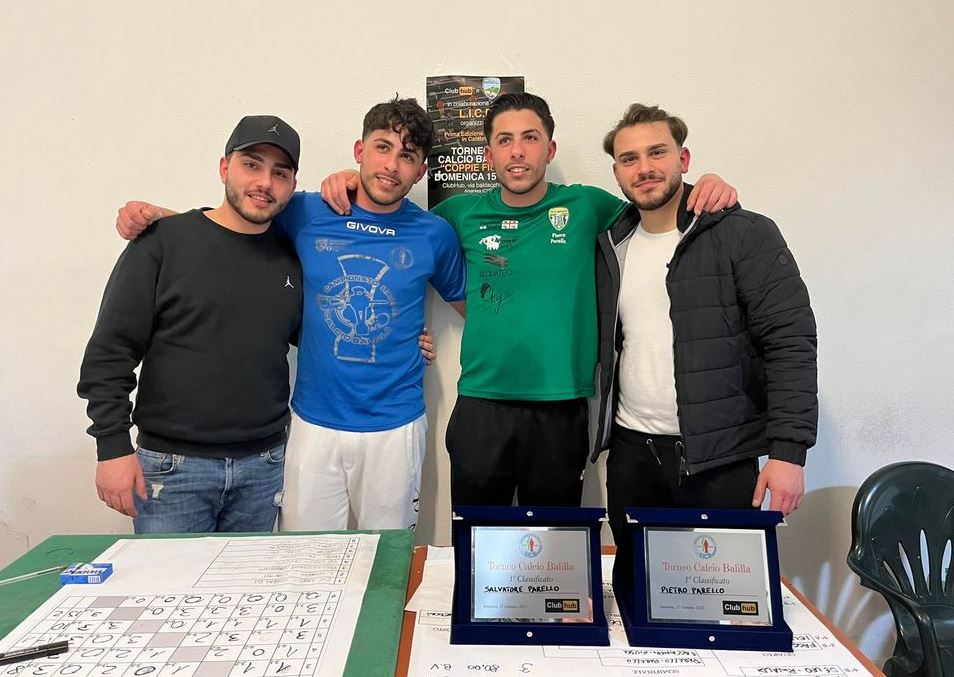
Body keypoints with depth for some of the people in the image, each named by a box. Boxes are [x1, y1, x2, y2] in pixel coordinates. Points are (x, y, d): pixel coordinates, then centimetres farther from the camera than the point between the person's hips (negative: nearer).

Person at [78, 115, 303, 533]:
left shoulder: (292, 259, 6)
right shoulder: (164, 242, -5)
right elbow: (110, 352, -5)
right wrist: (113, 446, -9)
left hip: (264, 467, 4)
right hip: (173, 466, -3)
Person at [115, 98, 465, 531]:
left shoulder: (434, 234, 0)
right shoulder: (306, 214, 0)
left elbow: (468, 302, 15)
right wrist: (151, 215, 0)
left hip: (395, 427, 0)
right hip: (314, 424, 1)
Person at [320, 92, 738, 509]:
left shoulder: (586, 207, 1)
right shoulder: (464, 213, 4)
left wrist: (708, 191, -7)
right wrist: (351, 185, 3)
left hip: (560, 410, 0)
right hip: (479, 408, 1)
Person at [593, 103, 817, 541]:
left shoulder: (746, 236, -6)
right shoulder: (611, 246, 9)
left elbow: (791, 343, -11)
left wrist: (789, 450, -17)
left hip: (719, 458, -4)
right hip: (630, 453, 5)